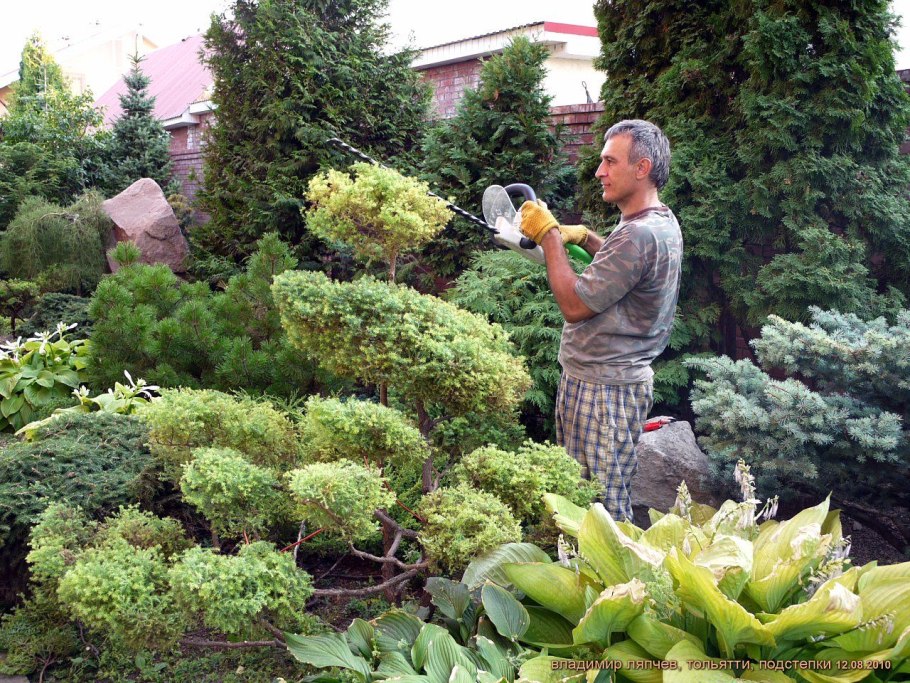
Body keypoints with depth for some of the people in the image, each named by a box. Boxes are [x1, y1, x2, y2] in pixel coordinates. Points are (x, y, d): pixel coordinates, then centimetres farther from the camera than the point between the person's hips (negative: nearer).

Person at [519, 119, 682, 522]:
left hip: (604, 389, -11)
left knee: (603, 504, -2)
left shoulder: (640, 234, -23)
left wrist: (549, 235, -13)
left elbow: (575, 305, -21)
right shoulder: (662, 221, 10)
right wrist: (586, 239, 14)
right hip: (610, 378, 11)